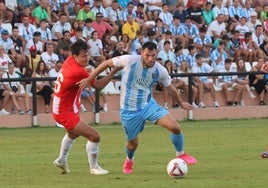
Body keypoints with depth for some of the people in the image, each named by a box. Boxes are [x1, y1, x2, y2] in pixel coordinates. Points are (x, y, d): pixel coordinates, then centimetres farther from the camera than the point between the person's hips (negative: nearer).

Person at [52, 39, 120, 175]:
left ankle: (61, 160, 52)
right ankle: (94, 167, 3)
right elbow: (98, 86, -20)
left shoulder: (69, 61, -4)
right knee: (94, 136, -12)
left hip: (59, 110, 10)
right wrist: (114, 71, -17)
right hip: (66, 113, -10)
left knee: (73, 133, 37)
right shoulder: (78, 72, -28)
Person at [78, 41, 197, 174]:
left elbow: (170, 88, 10)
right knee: (133, 143, 9)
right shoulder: (129, 61, -21)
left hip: (148, 105, 2)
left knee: (175, 127, -16)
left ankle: (180, 154, 13)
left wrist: (181, 103, 25)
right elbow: (107, 63, -7)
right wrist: (89, 79, -7)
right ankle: (129, 160, 48)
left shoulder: (160, 71, -10)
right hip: (129, 110, -2)